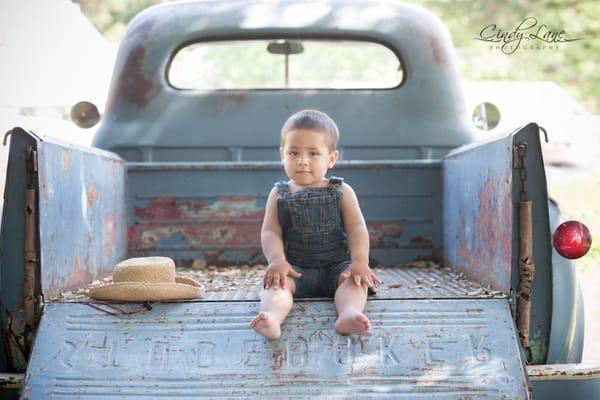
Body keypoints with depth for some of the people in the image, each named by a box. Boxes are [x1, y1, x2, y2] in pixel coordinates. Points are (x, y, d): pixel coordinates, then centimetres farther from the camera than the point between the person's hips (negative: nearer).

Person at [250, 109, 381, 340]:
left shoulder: (341, 192, 7)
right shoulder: (279, 195, 9)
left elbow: (357, 228, -4)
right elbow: (270, 232, -2)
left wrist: (360, 261, -23)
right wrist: (277, 260, -24)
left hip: (336, 267, 0)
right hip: (295, 270, 0)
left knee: (355, 279, -29)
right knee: (276, 281, -30)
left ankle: (348, 314, -58)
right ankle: (271, 317, -59)